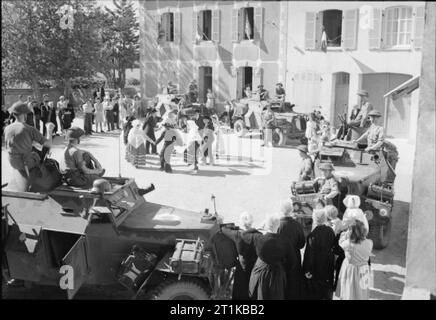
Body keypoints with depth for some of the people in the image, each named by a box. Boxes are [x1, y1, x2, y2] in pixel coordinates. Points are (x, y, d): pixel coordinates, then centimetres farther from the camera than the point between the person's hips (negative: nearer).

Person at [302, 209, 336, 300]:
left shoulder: (313, 235, -24)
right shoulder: (330, 231, -5)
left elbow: (310, 254, -21)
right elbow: (333, 247, 5)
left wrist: (307, 270, -13)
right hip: (329, 267, 6)